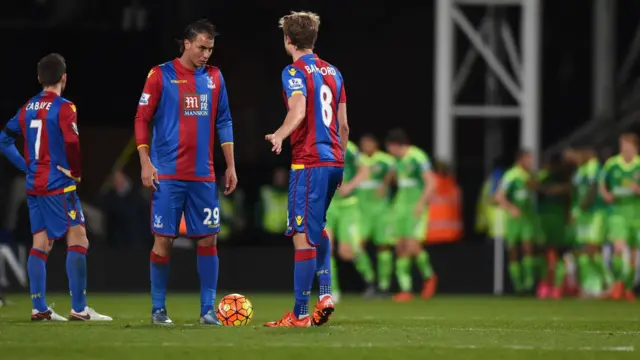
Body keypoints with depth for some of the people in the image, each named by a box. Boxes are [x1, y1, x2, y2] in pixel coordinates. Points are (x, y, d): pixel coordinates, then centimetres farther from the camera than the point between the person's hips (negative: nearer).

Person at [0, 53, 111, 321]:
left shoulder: (27, 108, 10)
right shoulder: (63, 108, -11)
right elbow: (72, 143, -23)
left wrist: (26, 166, 15)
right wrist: (76, 172, -8)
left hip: (34, 186, 7)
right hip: (59, 186, -7)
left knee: (41, 244, 9)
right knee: (78, 240, -5)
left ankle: (39, 308, 7)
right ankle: (79, 309, -11)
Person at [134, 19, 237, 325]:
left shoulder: (214, 77, 10)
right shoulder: (161, 75, -2)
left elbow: (223, 122, 14)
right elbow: (142, 119, -2)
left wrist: (230, 166, 10)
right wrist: (146, 163, -9)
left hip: (204, 176, 4)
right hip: (168, 174, -4)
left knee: (208, 239, 0)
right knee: (164, 239, -3)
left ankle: (208, 309, 6)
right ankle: (158, 309, 7)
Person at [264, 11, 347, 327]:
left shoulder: (295, 72, -6)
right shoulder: (332, 72, 16)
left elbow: (298, 111, -25)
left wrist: (280, 135, -40)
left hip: (308, 162, -8)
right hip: (334, 160, 8)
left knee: (303, 236, -7)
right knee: (317, 228, 25)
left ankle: (300, 315, -8)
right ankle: (325, 293, 12)